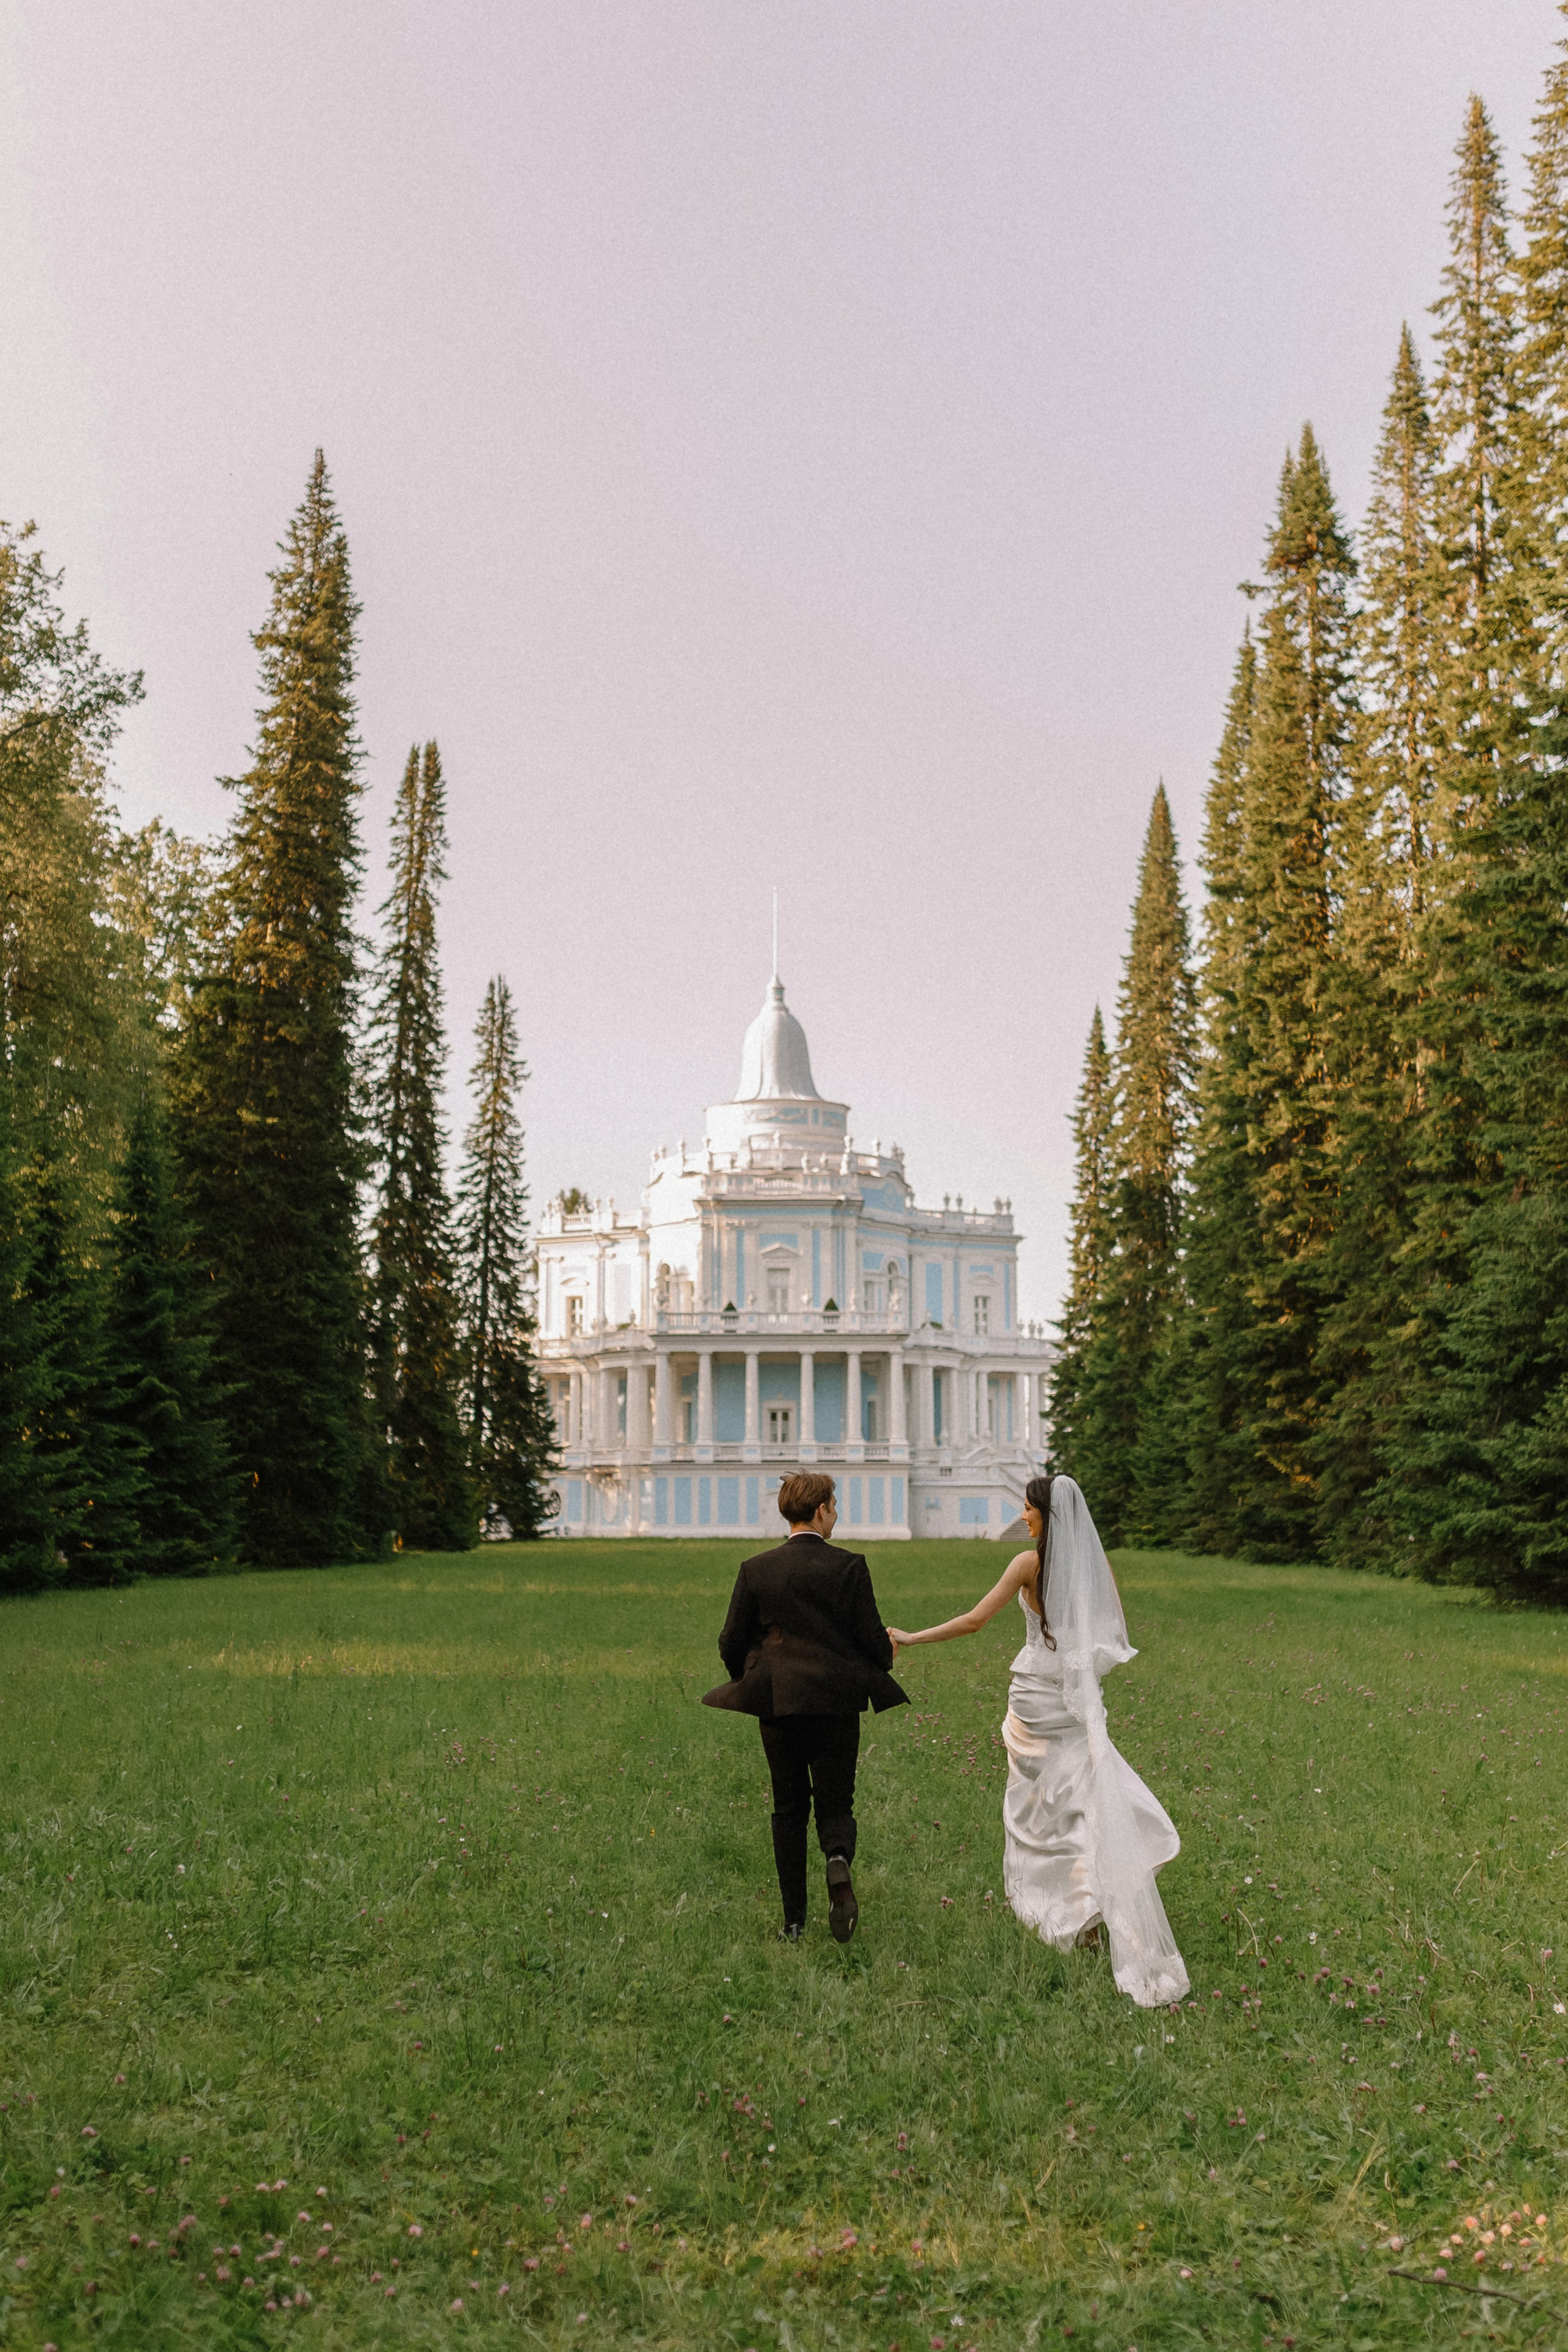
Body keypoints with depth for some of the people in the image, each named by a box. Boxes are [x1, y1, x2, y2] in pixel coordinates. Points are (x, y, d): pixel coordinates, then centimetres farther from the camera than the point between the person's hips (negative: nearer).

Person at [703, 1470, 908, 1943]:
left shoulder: (755, 1570, -1)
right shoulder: (849, 1566, -6)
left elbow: (731, 1643, 2)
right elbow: (872, 1639, -5)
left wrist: (748, 1680, 22)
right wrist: (886, 1655, 19)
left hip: (778, 1703, 2)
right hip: (836, 1701, -1)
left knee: (789, 1809, 13)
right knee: (835, 1803, 10)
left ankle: (794, 1922, 14)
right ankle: (839, 1860, -22)